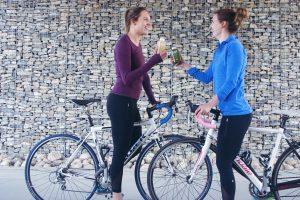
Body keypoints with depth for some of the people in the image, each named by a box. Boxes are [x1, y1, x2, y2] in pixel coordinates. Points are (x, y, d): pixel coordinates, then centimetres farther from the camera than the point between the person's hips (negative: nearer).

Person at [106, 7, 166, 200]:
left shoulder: (137, 44, 12)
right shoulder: (124, 43, -16)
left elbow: (143, 74, 18)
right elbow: (127, 78, -24)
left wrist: (153, 100, 19)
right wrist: (154, 60, -27)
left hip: (130, 103, 9)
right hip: (120, 103, -9)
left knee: (136, 144, 17)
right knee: (121, 150, -2)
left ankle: (111, 173, 32)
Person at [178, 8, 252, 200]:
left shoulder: (234, 47, -12)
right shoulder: (221, 49, 16)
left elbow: (231, 82, -20)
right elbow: (207, 77, 20)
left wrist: (210, 104, -25)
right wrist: (185, 65, 16)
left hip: (236, 114, -9)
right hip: (229, 113, 9)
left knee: (224, 164, -4)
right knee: (223, 163, 13)